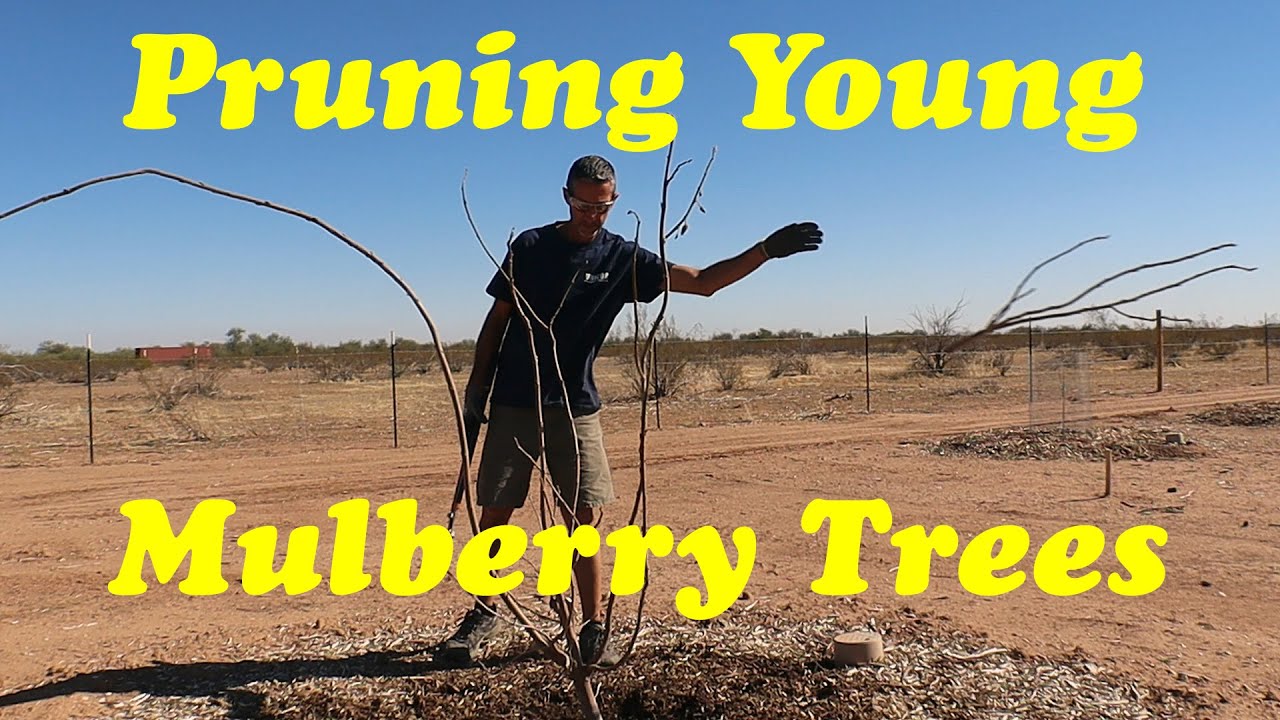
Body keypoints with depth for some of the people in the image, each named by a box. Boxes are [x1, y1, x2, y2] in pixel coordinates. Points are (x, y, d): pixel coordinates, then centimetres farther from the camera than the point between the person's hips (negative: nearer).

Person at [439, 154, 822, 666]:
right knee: (494, 514, 4)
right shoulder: (530, 246, 1)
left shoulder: (623, 259, 1)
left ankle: (594, 629, 10)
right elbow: (497, 319, 7)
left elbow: (703, 281, -2)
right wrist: (476, 388, 4)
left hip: (576, 408, 0)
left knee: (585, 519, -2)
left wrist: (767, 249, -11)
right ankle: (484, 614, 24)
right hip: (512, 406, 0)